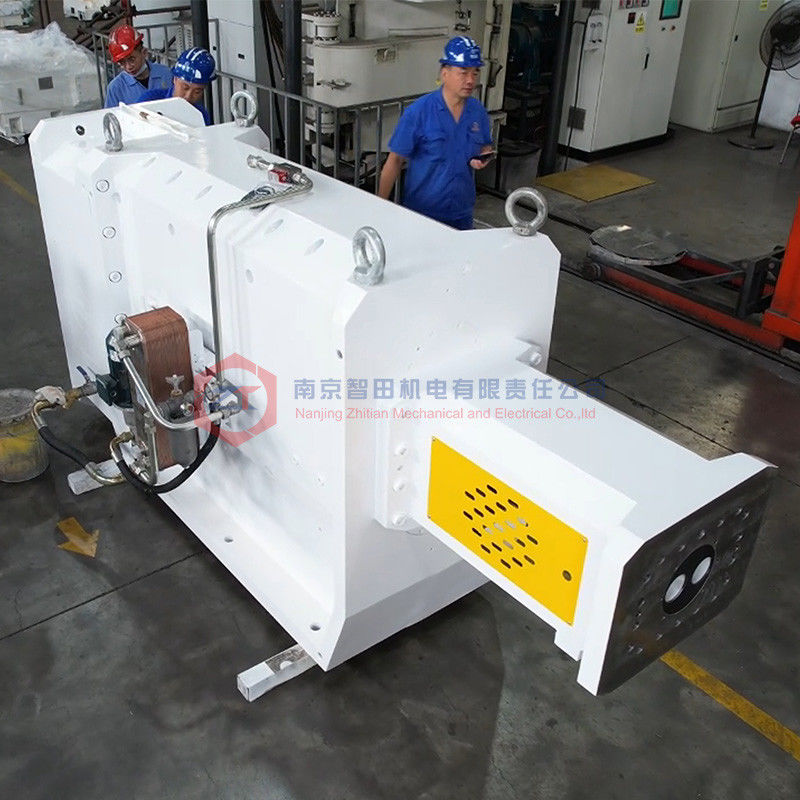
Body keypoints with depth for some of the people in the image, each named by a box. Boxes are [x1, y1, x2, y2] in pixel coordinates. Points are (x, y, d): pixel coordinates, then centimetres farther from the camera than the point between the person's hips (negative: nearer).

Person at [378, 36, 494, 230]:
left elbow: (485, 146, 18)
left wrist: (483, 157, -6)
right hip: (421, 212, -5)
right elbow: (395, 160, -11)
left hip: (461, 212, 5)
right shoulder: (418, 112, -13)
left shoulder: (478, 112, 1)